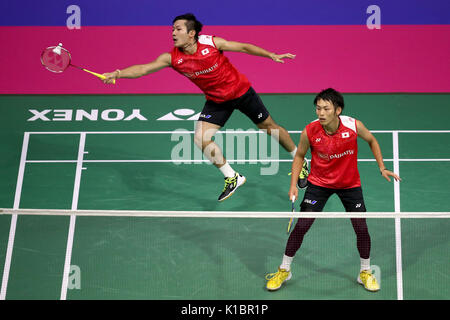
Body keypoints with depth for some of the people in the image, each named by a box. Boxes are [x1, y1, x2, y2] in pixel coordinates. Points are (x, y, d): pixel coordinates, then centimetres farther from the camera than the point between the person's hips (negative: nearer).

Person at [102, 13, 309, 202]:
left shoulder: (211, 43, -23)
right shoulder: (172, 58, -17)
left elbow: (244, 47, -12)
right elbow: (142, 68, -22)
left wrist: (271, 55, -13)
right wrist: (117, 73, -37)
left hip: (241, 91, -3)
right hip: (216, 101, 3)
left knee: (269, 127, 8)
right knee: (201, 138, -14)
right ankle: (232, 178, 5)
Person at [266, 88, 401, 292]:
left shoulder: (354, 126, -22)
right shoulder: (310, 132, -22)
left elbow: (372, 141, 2)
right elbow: (299, 156, -2)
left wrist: (382, 168, -1)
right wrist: (293, 184, -11)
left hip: (350, 184, 1)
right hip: (319, 183, 0)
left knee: (361, 228, -3)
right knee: (301, 225, -6)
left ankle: (365, 272, 22)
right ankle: (284, 270, 14)